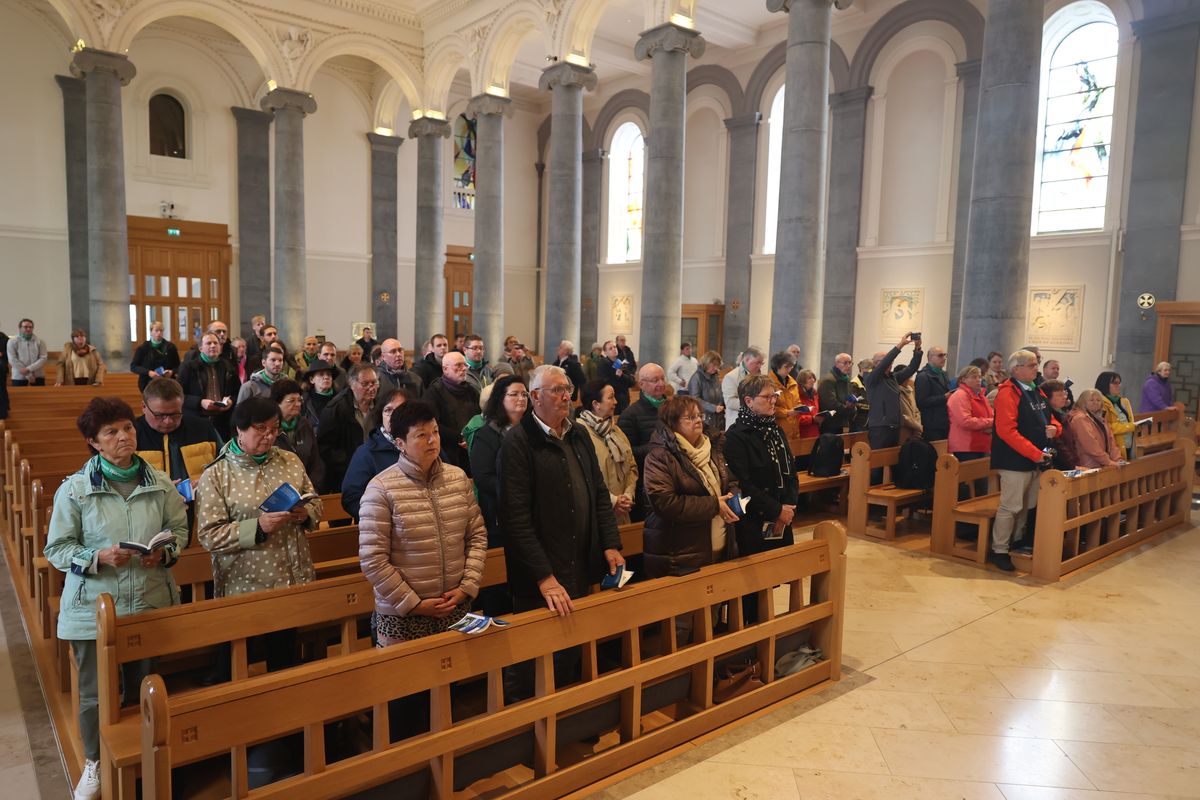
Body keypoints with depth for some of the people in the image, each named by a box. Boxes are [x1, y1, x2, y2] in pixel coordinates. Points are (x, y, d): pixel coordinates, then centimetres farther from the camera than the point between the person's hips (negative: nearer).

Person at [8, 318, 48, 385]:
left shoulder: (40, 342, 7)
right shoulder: (12, 342, 2)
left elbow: (43, 358, -3)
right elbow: (13, 360, -7)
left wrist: (29, 369, -18)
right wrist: (28, 375, -12)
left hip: (38, 376, 1)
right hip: (19, 377, -1)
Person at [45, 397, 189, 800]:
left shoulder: (160, 483, -3)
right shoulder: (74, 489, -8)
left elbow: (179, 528, 7)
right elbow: (56, 548, -4)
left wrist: (166, 552, -12)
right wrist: (97, 558, -21)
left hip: (151, 604, 2)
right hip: (95, 609, -2)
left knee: (145, 689, 15)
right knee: (96, 694, 10)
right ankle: (95, 764, 35)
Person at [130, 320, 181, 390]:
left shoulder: (170, 347, 5)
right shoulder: (142, 348, 1)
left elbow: (178, 366, 11)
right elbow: (133, 367, 1)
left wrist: (172, 371, -12)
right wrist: (148, 372, -15)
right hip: (149, 385, -1)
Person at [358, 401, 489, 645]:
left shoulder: (459, 477, 3)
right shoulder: (381, 489, -11)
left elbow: (477, 536, 8)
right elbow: (372, 561, -12)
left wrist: (467, 587, -2)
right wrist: (414, 604, -11)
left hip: (457, 609, 4)